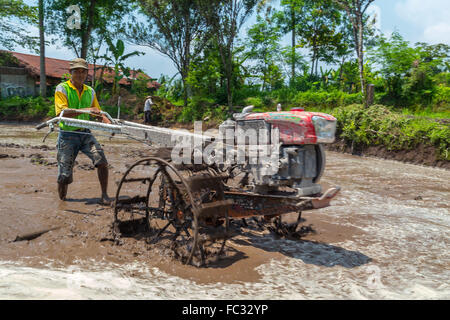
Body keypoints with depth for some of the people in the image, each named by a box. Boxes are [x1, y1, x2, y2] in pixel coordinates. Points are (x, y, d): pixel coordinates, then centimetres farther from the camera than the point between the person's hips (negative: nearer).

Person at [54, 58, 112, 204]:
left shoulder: (90, 91, 11)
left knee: (101, 161, -15)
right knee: (65, 174, -1)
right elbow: (62, 112, -19)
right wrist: (86, 110, -28)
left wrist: (108, 122, -8)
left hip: (85, 133, 4)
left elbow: (98, 112, 14)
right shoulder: (62, 88, -5)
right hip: (67, 135, -3)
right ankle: (62, 201, 26)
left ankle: (104, 195, -3)